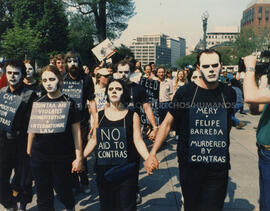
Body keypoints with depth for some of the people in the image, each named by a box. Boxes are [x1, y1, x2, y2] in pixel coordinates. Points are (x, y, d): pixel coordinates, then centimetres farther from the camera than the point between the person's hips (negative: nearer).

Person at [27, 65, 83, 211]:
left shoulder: (68, 103, -5)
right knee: (43, 195, 11)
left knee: (63, 190, 8)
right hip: (39, 158, 3)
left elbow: (76, 131, -5)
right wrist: (28, 151, 12)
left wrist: (79, 157, -8)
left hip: (62, 157, -3)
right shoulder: (38, 103, 4)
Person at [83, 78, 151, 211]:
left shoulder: (132, 116, -2)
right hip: (103, 170, 2)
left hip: (126, 170, -2)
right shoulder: (99, 115, 5)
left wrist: (149, 159, -21)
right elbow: (94, 140, 11)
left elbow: (138, 141, -6)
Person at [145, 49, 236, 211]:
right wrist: (152, 153, -9)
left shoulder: (229, 93, 3)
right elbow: (168, 122, -2)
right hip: (190, 165, -1)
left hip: (219, 167, 2)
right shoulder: (185, 92, -5)